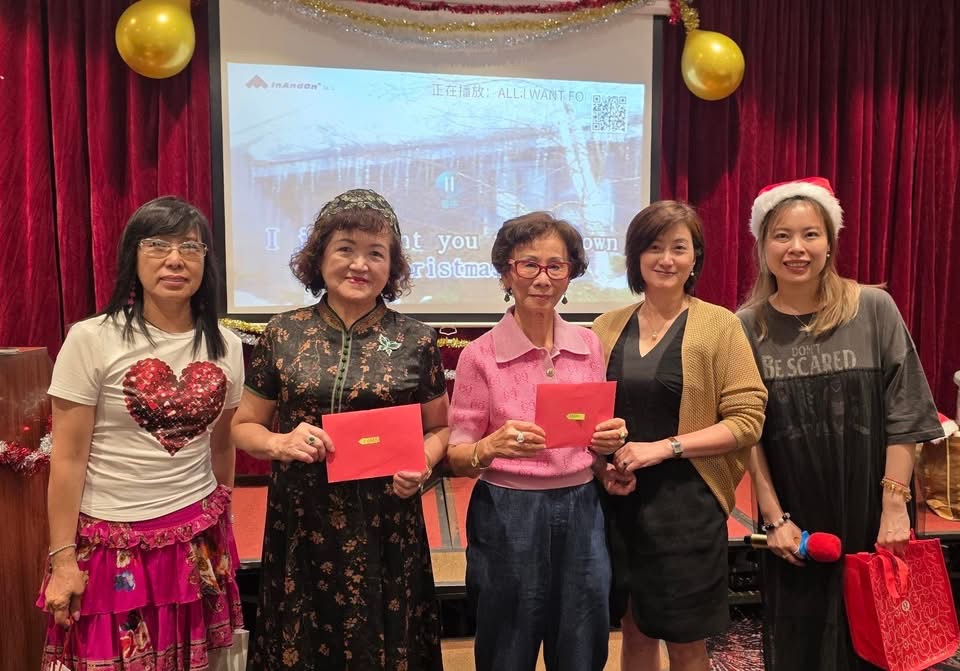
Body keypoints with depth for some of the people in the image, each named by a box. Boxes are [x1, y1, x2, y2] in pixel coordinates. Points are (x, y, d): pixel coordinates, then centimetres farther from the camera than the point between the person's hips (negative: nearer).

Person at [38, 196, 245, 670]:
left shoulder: (225, 346, 1)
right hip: (114, 541, -3)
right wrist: (63, 558, -7)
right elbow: (67, 459, -8)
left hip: (198, 539, 3)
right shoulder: (91, 340, -10)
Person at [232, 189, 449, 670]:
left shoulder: (416, 341, -2)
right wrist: (280, 443, -14)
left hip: (386, 528, 0)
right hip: (300, 526, 1)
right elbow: (243, 427, 6)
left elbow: (439, 429, 7)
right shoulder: (283, 334, -1)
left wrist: (422, 462, -13)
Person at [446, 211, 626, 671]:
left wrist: (610, 440, -10)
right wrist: (493, 447, -27)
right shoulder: (480, 356, -11)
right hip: (508, 517, -3)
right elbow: (457, 458, -7)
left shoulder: (589, 345, 1)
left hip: (581, 512, 4)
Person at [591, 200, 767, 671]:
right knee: (635, 632, 16)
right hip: (618, 502, 3)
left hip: (687, 503, -3)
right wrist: (601, 464, -7)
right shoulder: (607, 327, 4)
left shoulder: (720, 325, -5)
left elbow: (747, 420, -9)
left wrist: (664, 447, -17)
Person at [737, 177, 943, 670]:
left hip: (870, 516, -1)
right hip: (795, 523, 1)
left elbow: (903, 414, -5)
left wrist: (894, 505, -9)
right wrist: (775, 517, -5)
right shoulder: (747, 327, -4)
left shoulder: (873, 309, -6)